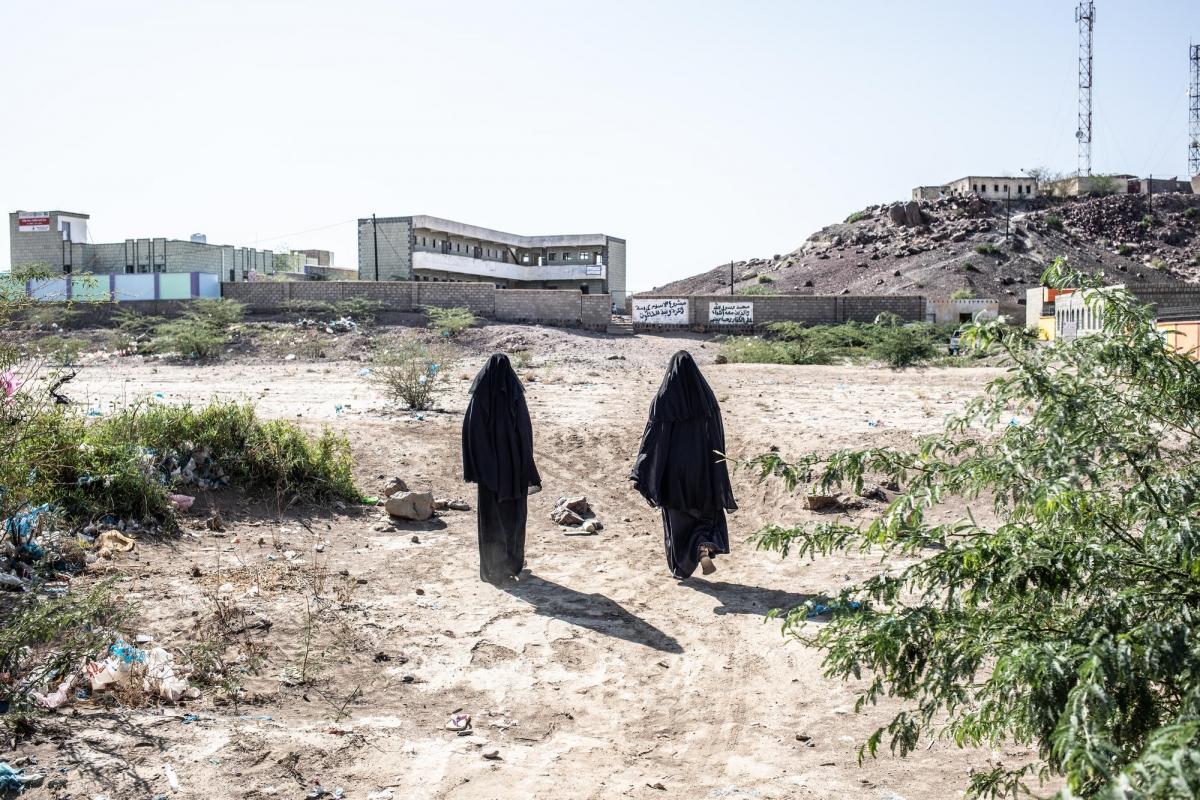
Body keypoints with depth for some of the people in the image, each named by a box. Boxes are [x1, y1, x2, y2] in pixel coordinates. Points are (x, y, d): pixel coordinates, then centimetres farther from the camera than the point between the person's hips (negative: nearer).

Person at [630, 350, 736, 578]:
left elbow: (653, 436, -12)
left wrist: (640, 473, -7)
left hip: (674, 468, -2)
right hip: (703, 467, 2)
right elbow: (718, 436, -1)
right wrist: (718, 476, 7)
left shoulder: (664, 398, -12)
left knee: (677, 518, 13)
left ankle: (681, 567, 20)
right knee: (708, 510, 16)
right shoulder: (706, 395, -4)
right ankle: (706, 547, -12)